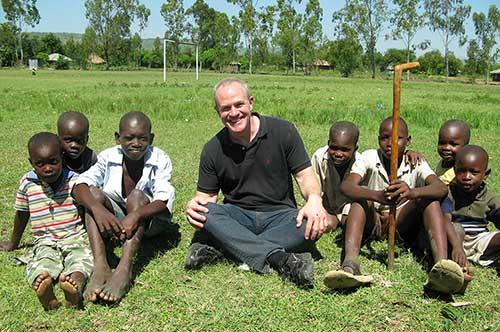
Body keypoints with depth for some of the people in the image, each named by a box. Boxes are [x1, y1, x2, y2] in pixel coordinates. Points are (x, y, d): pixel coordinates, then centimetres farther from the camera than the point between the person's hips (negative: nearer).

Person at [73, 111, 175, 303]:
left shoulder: (160, 160, -12)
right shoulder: (108, 157, -6)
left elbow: (164, 201, -26)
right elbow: (80, 185, -21)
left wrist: (136, 215, -45)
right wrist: (97, 209, -42)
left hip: (149, 219, -2)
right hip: (114, 220, 3)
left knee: (137, 196, -31)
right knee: (94, 193, -23)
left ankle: (124, 271, -46)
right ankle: (100, 267, -39)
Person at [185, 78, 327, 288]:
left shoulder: (283, 131, -3)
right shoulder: (213, 149, 2)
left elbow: (304, 175, -2)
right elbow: (206, 195, 5)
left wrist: (314, 199, -25)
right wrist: (194, 205, -20)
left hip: (279, 215, 0)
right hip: (237, 217, 1)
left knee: (313, 225, -32)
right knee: (205, 212, -29)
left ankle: (217, 248, -33)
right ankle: (279, 258, -38)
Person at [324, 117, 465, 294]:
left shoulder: (416, 163, -8)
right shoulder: (370, 158, -10)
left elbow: (441, 188, -28)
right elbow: (346, 186, -29)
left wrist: (411, 193, -50)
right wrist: (377, 196, -49)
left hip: (403, 225, 1)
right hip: (371, 224, -1)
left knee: (429, 198, -22)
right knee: (361, 196, -28)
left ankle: (440, 264, -43)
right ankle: (350, 264, -47)